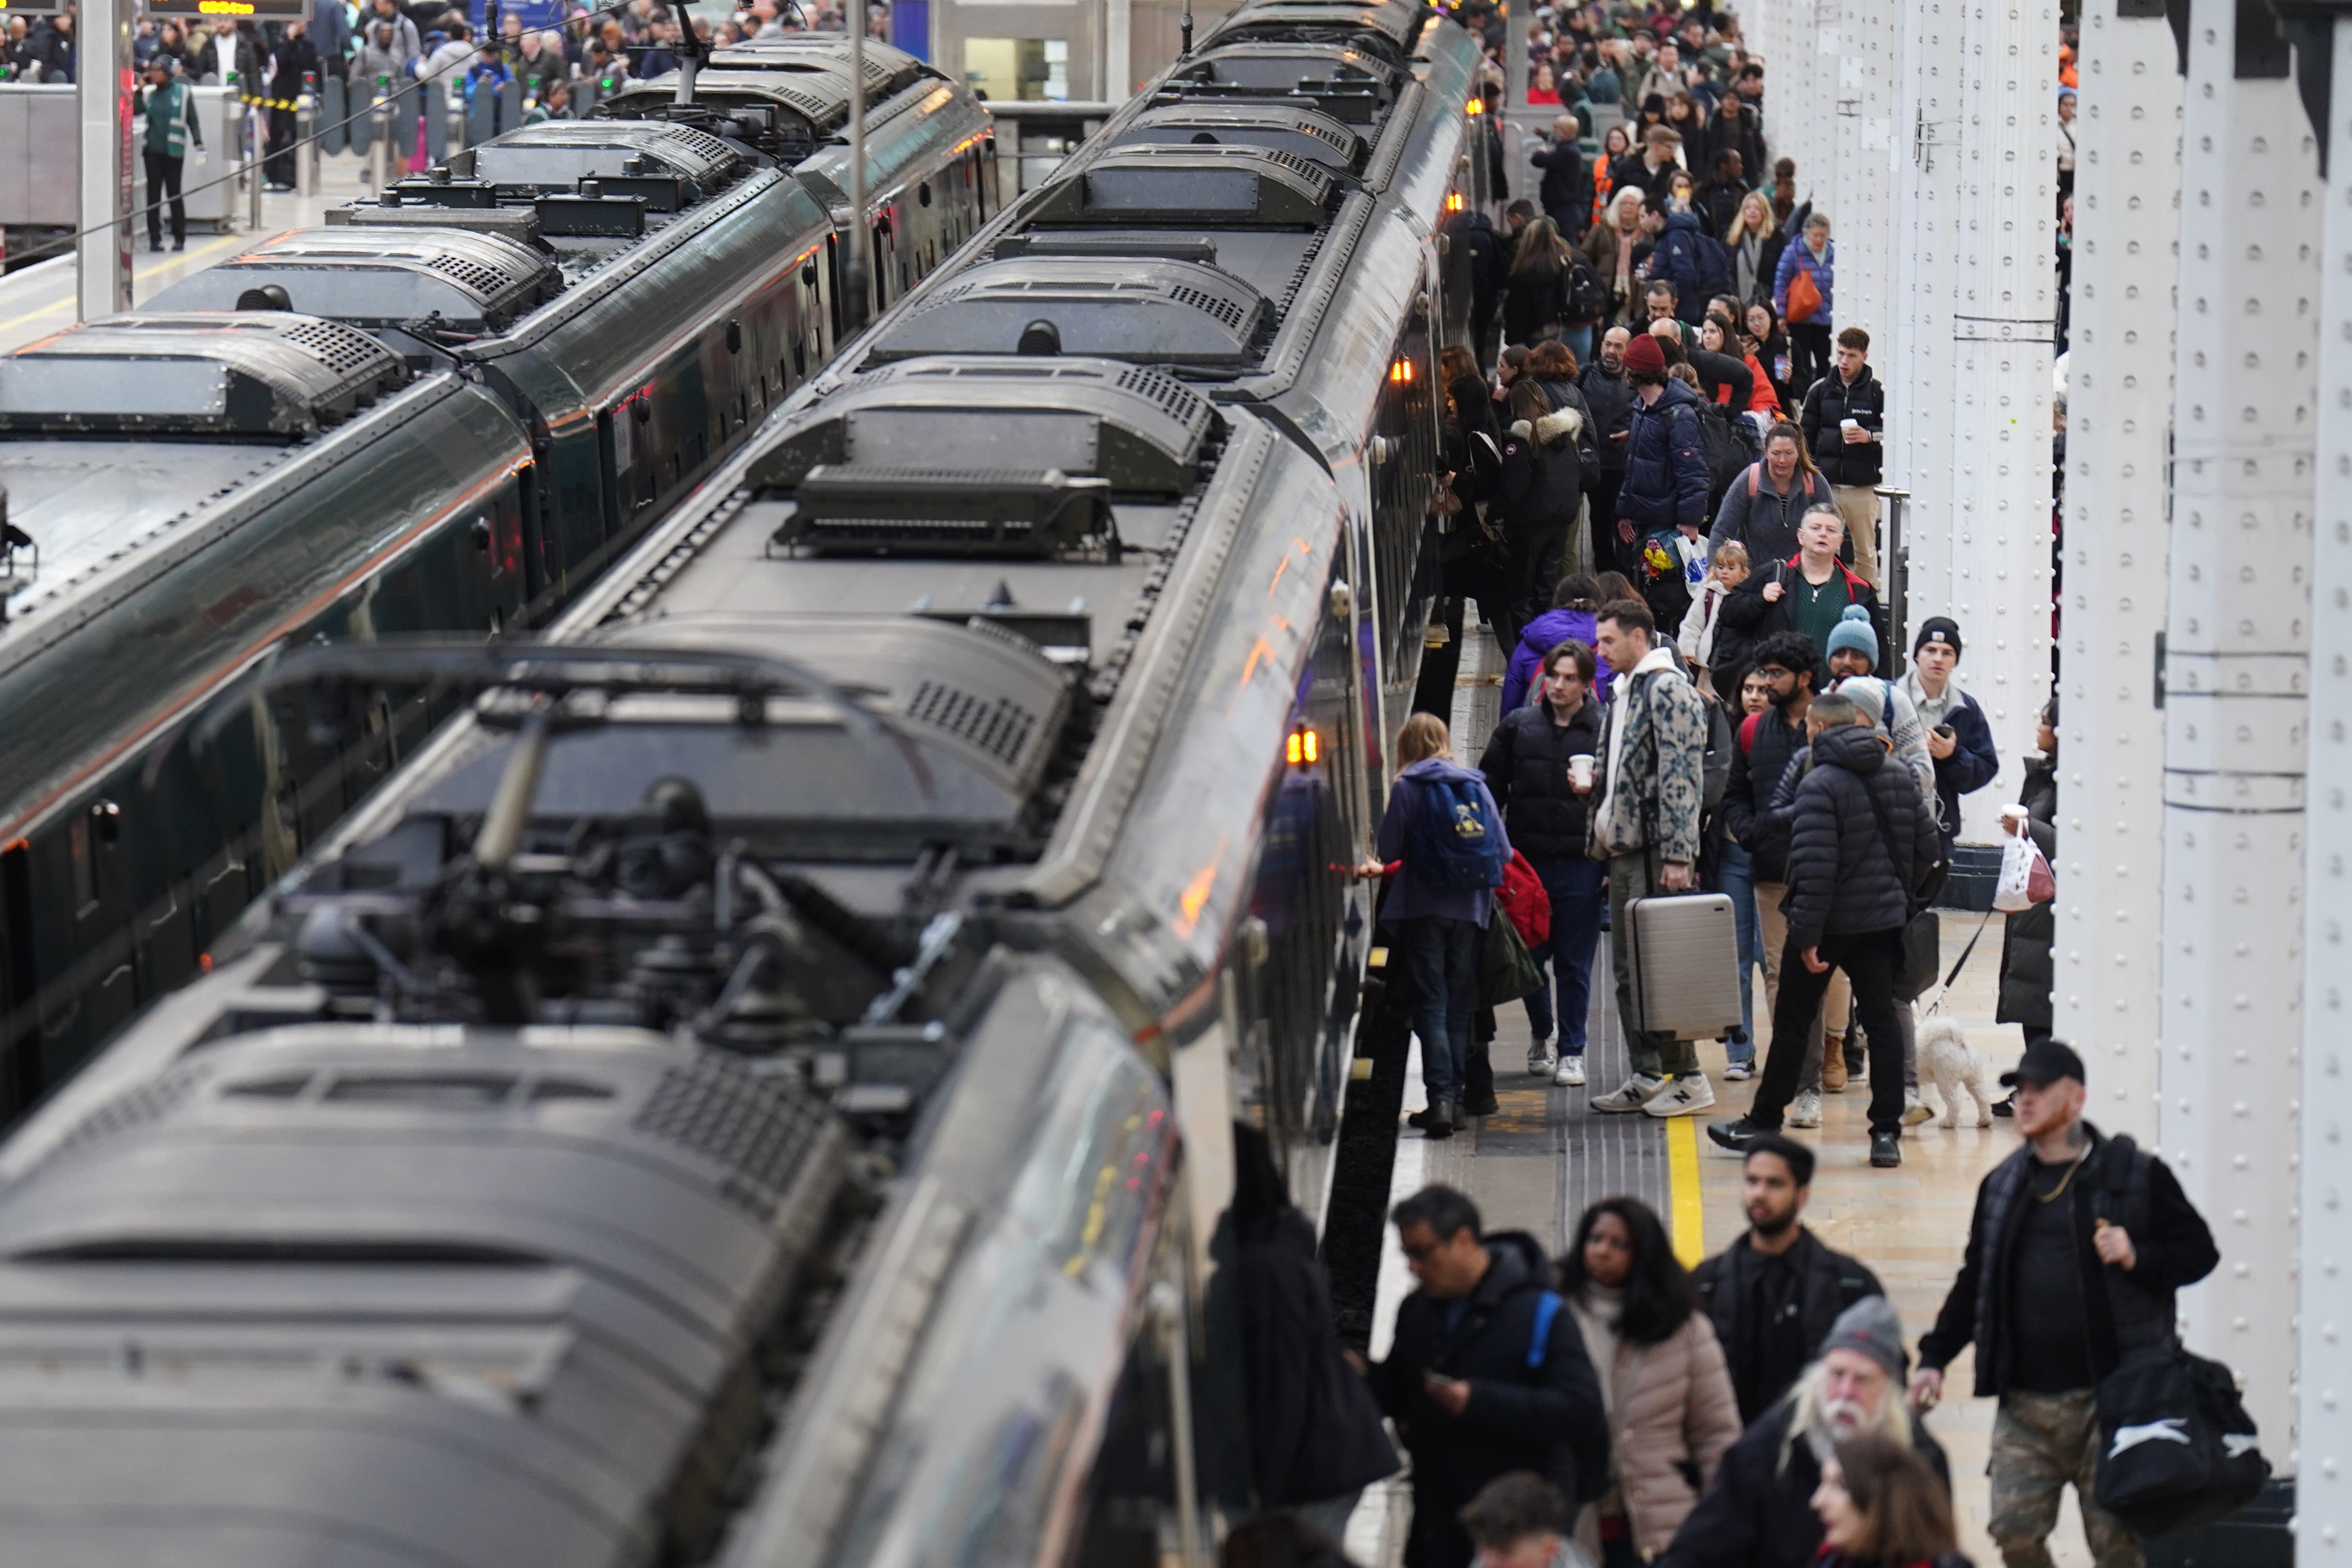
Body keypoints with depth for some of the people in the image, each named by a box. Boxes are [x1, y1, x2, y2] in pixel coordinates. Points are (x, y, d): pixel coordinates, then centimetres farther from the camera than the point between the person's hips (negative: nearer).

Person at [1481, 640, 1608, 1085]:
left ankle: (1572, 1051, 11)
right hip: (1527, 859, 2)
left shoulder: (1604, 730, 0)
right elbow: (1490, 788, 12)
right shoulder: (1517, 726, 7)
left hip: (1580, 862, -2)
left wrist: (1595, 791, -16)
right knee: (1529, 955, 8)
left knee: (1575, 963, 2)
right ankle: (1540, 1037, 29)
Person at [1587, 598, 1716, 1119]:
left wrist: (1677, 856, -21)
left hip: (1656, 854, -10)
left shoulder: (1668, 689, -10)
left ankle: (1687, 1077, -3)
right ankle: (1647, 1077, 16)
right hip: (1625, 851, 10)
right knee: (1628, 968, 11)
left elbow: (1682, 776, -17)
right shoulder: (1625, 693, 19)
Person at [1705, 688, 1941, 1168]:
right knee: (1881, 1018, 7)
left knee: (1793, 1021, 7)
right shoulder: (1901, 780, 5)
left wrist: (1807, 935, -21)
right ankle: (1887, 1132, 2)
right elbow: (1928, 846, 10)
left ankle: (1764, 1122, 18)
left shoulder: (1820, 785, -18)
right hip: (1883, 920, 6)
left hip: (1831, 921, -6)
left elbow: (1815, 866, -23)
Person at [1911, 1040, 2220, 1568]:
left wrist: (2140, 1259, -15)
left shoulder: (2137, 1176, 0)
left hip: (2110, 1399, -4)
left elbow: (2199, 1251, 3)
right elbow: (1974, 1283, 20)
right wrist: (1934, 1358, 12)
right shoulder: (2003, 1185, 14)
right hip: (2025, 1402, 4)